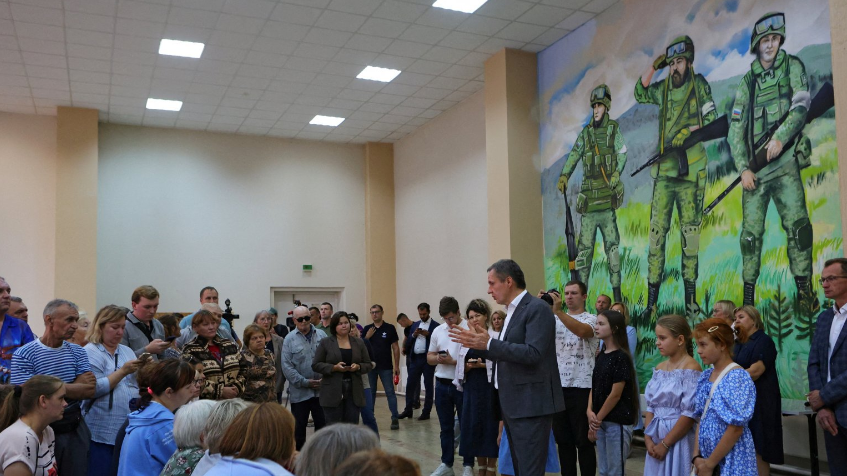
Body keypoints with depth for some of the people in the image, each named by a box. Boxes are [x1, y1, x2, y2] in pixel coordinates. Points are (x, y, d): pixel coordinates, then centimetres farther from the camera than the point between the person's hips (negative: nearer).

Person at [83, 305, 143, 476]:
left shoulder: (127, 351, 14)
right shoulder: (90, 352, -5)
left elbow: (138, 384, 15)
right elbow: (94, 389, -16)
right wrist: (123, 371, -18)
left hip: (129, 428, 6)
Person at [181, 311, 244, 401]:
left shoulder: (230, 345, 12)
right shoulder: (190, 351, -5)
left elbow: (242, 369, 14)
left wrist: (237, 387, -4)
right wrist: (221, 391, -17)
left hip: (233, 400, 5)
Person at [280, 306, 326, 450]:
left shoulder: (321, 335, 3)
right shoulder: (289, 339, -2)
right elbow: (287, 366, -8)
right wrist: (304, 382, -13)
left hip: (321, 390, 2)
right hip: (300, 392, -1)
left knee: (322, 424, 10)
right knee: (299, 427, 9)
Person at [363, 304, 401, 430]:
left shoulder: (389, 328, -1)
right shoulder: (367, 329, 7)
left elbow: (395, 348, 0)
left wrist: (396, 365, -4)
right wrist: (367, 337, -10)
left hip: (386, 367, -3)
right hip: (370, 366, 3)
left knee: (390, 392, -4)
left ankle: (395, 419, -3)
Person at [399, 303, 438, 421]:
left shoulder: (435, 325, -2)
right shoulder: (415, 325, 14)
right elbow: (407, 343, 10)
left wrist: (427, 334, -20)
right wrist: (413, 335, -7)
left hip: (428, 359, -5)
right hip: (415, 358, 5)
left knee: (428, 385, 3)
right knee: (410, 384, 6)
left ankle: (426, 412, 9)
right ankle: (408, 410, 16)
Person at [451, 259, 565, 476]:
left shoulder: (537, 308, -14)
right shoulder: (513, 311, 15)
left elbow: (533, 353, -24)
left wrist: (489, 343, -23)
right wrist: (479, 344, 5)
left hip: (531, 405, -10)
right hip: (513, 404, 10)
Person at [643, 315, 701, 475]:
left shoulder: (691, 369, -13)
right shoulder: (659, 369, 9)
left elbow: (690, 414, -17)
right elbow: (651, 407, 10)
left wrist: (665, 444, -15)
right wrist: (648, 438, -2)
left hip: (679, 440, -6)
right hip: (656, 440, 6)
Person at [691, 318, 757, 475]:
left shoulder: (737, 377, -16)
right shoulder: (705, 377, 6)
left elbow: (736, 429, -19)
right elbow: (702, 420, 9)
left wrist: (710, 463, -15)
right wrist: (697, 456, -2)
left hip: (731, 459, -6)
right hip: (706, 456, 6)